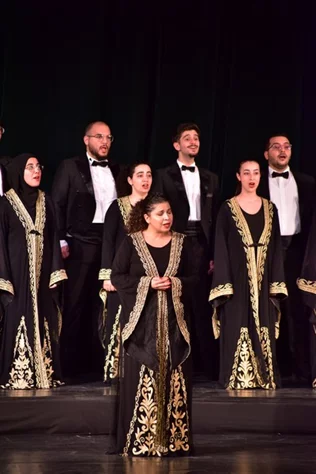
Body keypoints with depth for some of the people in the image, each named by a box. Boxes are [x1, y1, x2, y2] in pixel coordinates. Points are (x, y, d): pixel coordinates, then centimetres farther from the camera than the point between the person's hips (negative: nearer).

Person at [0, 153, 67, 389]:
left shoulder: (46, 202, 10)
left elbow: (53, 239, 9)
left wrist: (56, 275, 0)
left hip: (42, 276, 4)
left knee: (43, 324, 4)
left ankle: (44, 375, 10)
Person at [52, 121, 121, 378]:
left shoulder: (117, 171, 13)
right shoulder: (70, 167, 3)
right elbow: (57, 205, -1)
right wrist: (61, 241, -9)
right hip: (81, 244, -3)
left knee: (103, 305, 5)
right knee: (75, 305, 0)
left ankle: (99, 361, 12)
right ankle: (71, 364, 7)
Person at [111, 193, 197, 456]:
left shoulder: (182, 242, 7)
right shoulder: (131, 242, 1)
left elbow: (193, 277, 8)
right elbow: (117, 276, -2)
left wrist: (175, 283, -11)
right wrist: (148, 283, -13)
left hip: (173, 320, 2)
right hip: (141, 320, -2)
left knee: (174, 379, 1)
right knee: (141, 378, -4)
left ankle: (174, 439, 7)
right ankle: (140, 440, 2)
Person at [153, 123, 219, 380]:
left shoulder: (210, 178, 14)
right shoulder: (164, 176, 4)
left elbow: (214, 218, 11)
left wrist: (215, 254, 3)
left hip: (201, 245, 3)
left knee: (201, 305, 3)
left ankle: (206, 363, 8)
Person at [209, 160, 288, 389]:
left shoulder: (270, 208, 10)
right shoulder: (228, 209, 0)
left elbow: (277, 248, 10)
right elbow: (221, 248, -3)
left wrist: (277, 285, 2)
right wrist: (224, 285, -11)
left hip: (263, 282, 3)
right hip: (238, 281, -3)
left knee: (263, 334, 5)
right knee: (237, 333, -3)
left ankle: (264, 381, 11)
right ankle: (238, 381, 4)